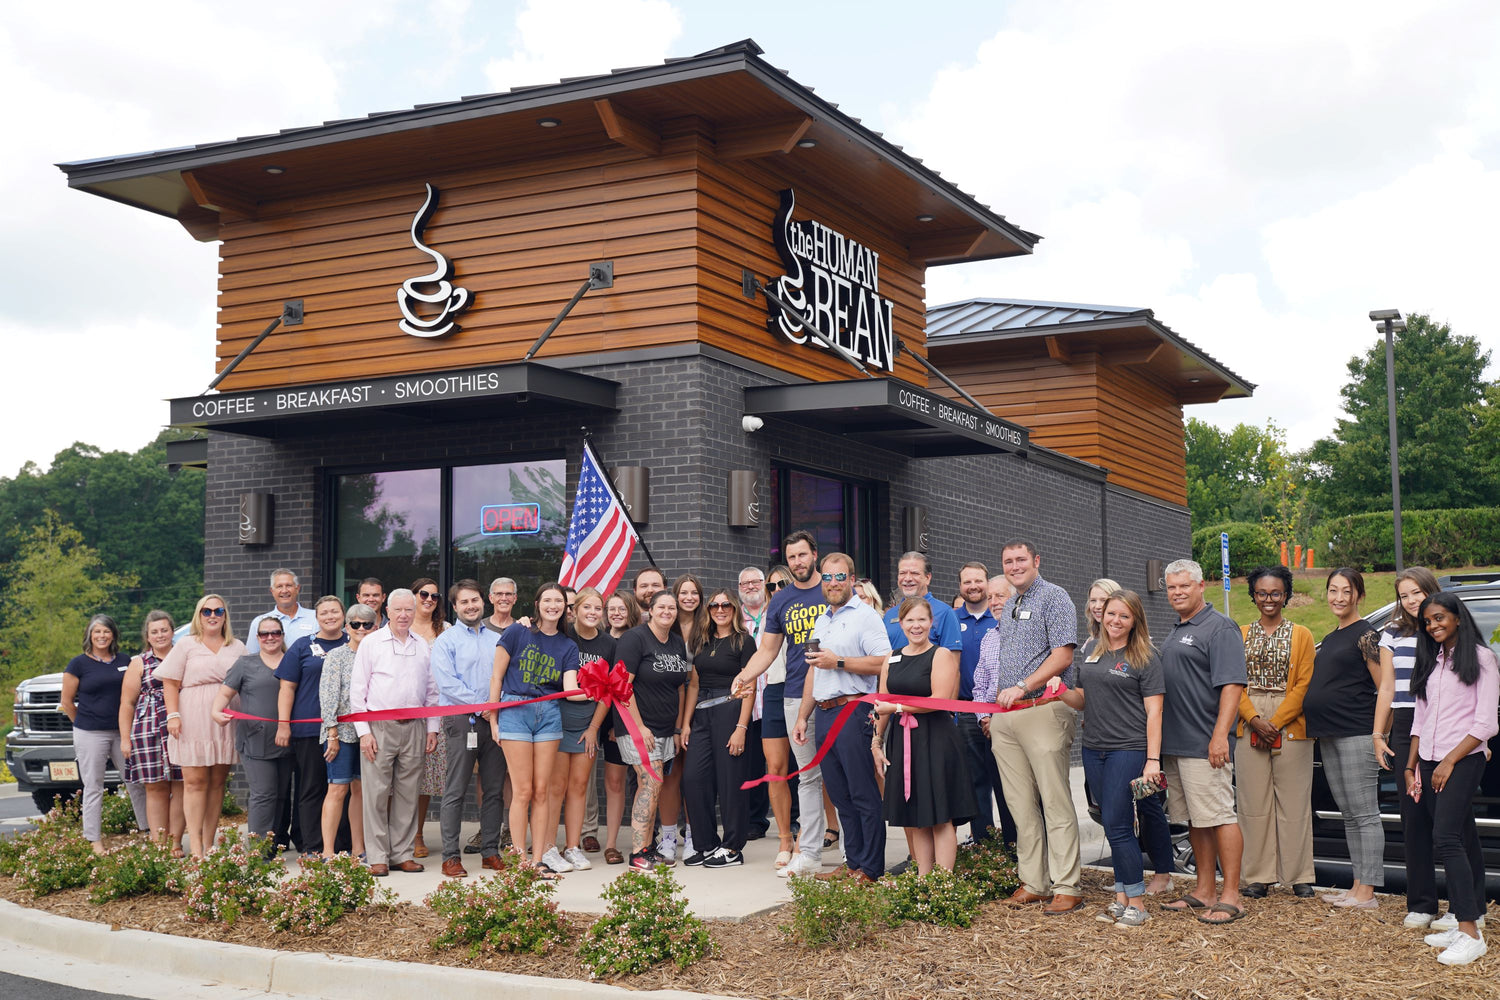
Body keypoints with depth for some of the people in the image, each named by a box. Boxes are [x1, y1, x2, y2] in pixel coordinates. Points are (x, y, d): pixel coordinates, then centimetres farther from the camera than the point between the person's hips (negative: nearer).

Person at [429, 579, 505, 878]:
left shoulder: (497, 640, 16)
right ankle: (450, 857, 0)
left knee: (494, 788, 6)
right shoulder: (446, 640, 2)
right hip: (462, 719, -4)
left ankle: (490, 852, 14)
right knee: (455, 791, -4)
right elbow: (446, 682, -9)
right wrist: (481, 704, -14)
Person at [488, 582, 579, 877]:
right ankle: (519, 860, 3)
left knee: (542, 790, 3)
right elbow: (496, 676, 1)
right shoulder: (518, 632, -1)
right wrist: (493, 720, -2)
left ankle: (539, 859, 9)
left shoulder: (568, 646, 10)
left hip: (549, 713, 4)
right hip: (515, 711, -4)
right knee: (523, 790, -5)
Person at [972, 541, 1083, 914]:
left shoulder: (1053, 597, -2)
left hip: (1043, 711, -7)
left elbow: (1062, 656, -12)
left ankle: (1066, 887, -3)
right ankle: (1033, 883, 12)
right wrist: (989, 712, 17)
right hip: (1004, 716, 7)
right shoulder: (1008, 607, 21)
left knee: (1055, 802, -6)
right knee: (1020, 803, 7)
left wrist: (1022, 687, -17)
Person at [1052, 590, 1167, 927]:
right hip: (1094, 748, 6)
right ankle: (1122, 897, 18)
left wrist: (1153, 759, -15)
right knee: (1113, 823, 10)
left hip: (1129, 749, -6)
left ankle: (1137, 903, 0)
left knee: (1117, 825, -9)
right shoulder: (1092, 649, 13)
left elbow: (1154, 712, -8)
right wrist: (1062, 692, -3)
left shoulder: (1145, 658, -4)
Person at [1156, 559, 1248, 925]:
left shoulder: (1220, 628, -8)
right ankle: (1204, 891, 20)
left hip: (1205, 746, -9)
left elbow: (1232, 685, -17)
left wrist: (1220, 735, -24)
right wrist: (1158, 741, 20)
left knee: (1219, 816, -7)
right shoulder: (1173, 633, 20)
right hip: (1174, 744, 9)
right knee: (1194, 820, 13)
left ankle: (1230, 897, -3)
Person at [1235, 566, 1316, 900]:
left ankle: (1299, 876, 8)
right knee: (1254, 802, 2)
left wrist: (1276, 722, -12)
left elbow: (1304, 685, -3)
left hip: (1291, 726, -2)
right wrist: (1255, 719, -9)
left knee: (1294, 802, 0)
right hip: (1249, 726, 2)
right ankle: (1259, 876, 9)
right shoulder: (1241, 635, 11)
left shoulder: (1301, 635, 5)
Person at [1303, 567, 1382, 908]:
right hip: (1329, 736, 9)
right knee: (1349, 815, 12)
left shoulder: (1366, 634, -7)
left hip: (1357, 733, -9)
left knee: (1365, 813, -6)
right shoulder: (1329, 640, 19)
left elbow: (1385, 687, -11)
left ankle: (1367, 893, -4)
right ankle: (1357, 886, 17)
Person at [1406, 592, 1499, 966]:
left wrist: (1450, 761, -13)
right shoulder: (1430, 661, 17)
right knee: (1464, 841, 8)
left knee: (1446, 838, -17)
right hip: (1430, 763, 7)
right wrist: (1412, 767, 15)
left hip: (1464, 759, -7)